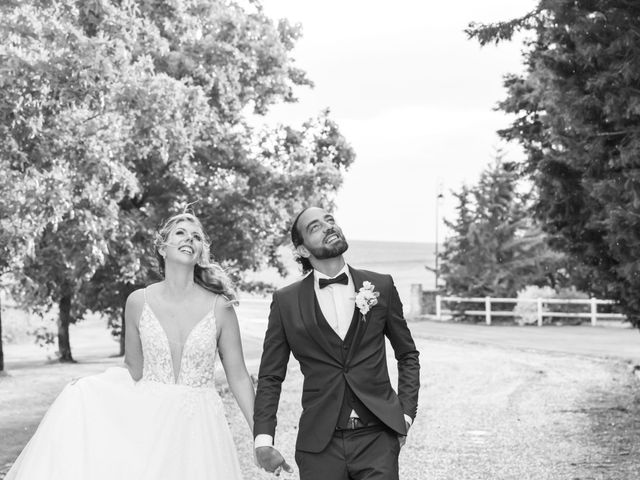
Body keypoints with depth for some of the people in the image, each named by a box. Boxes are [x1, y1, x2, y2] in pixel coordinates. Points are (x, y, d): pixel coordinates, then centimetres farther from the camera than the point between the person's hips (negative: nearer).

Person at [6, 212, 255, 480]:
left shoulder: (220, 307, -6)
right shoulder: (139, 302, -3)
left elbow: (239, 377, 0)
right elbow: (134, 368, 8)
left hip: (198, 427, -1)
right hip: (148, 420, 1)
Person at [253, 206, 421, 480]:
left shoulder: (381, 286, 5)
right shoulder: (286, 301, 2)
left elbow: (407, 354, 15)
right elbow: (270, 377, 5)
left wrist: (406, 413, 5)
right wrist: (263, 439, -6)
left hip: (378, 438, 0)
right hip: (320, 445, 0)